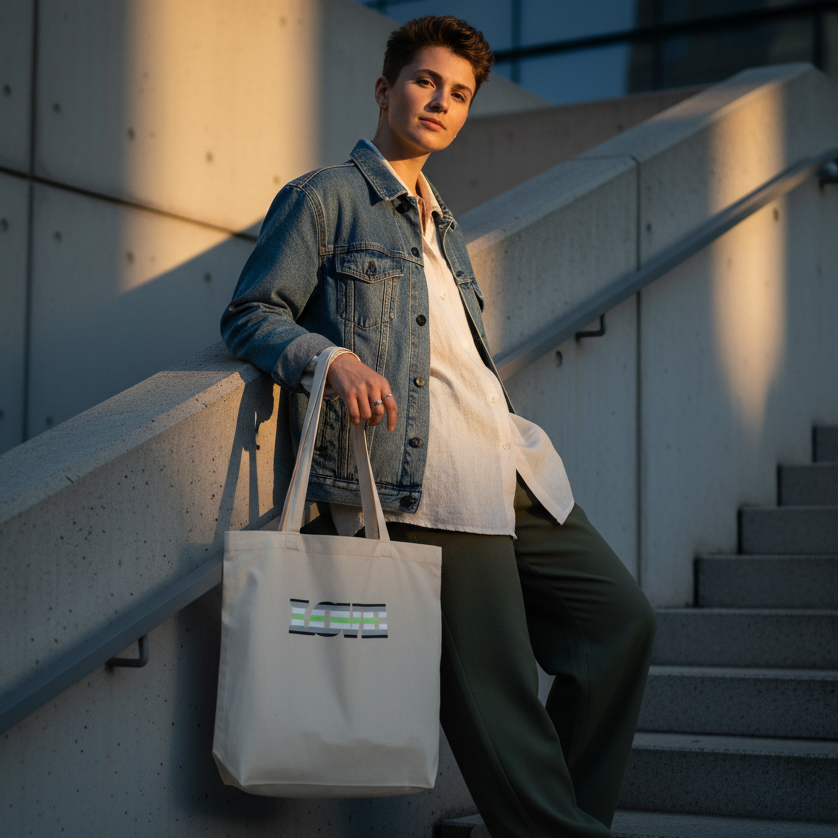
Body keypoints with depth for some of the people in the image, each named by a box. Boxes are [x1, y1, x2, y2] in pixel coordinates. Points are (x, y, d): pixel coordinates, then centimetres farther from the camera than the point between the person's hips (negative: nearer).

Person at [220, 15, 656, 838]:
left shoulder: (441, 225, 27)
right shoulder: (323, 199, 3)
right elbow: (249, 314, -3)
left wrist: (514, 438, 19)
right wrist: (332, 357, -20)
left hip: (514, 471, 9)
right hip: (427, 485, -8)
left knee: (619, 617, 6)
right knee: (490, 682, -11)